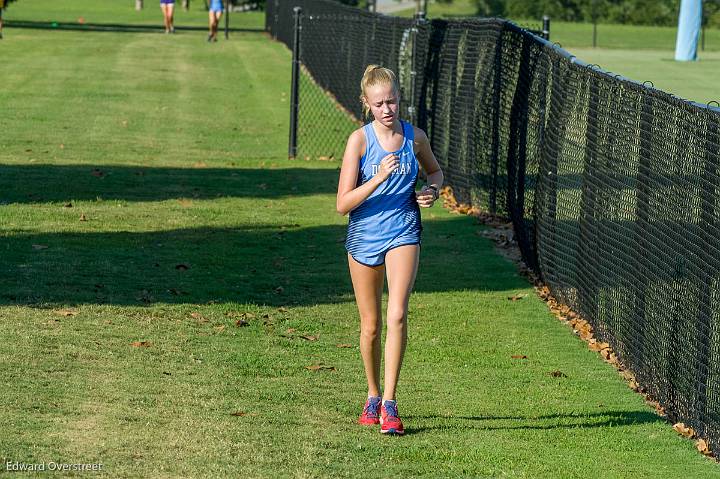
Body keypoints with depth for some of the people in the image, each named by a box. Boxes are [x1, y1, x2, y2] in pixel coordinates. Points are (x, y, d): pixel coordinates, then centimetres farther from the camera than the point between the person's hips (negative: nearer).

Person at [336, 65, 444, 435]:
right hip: (364, 237, 0)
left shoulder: (415, 137, -2)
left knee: (397, 315, -19)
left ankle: (389, 404, -15)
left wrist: (432, 190, -2)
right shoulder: (359, 140, -10)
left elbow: (435, 170, 21)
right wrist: (379, 177, -27)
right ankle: (373, 396, 31)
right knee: (370, 326, 10)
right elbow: (343, 204, -15)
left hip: (403, 234, 0)